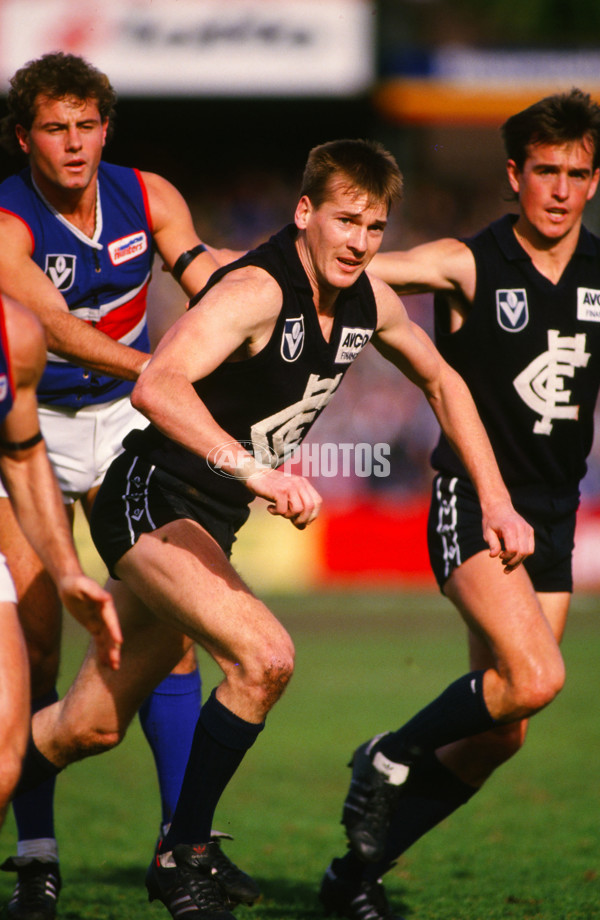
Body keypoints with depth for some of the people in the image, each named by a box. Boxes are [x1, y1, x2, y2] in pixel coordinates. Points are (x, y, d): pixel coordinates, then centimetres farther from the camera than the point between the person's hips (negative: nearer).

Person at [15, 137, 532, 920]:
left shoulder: (368, 301, 2)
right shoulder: (257, 290, -24)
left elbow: (441, 382, 21)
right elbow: (157, 387, -39)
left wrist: (496, 502, 17)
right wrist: (254, 471, -49)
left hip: (210, 523, 8)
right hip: (150, 502, -8)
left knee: (89, 727, 10)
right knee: (264, 656, -27)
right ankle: (184, 856, -13)